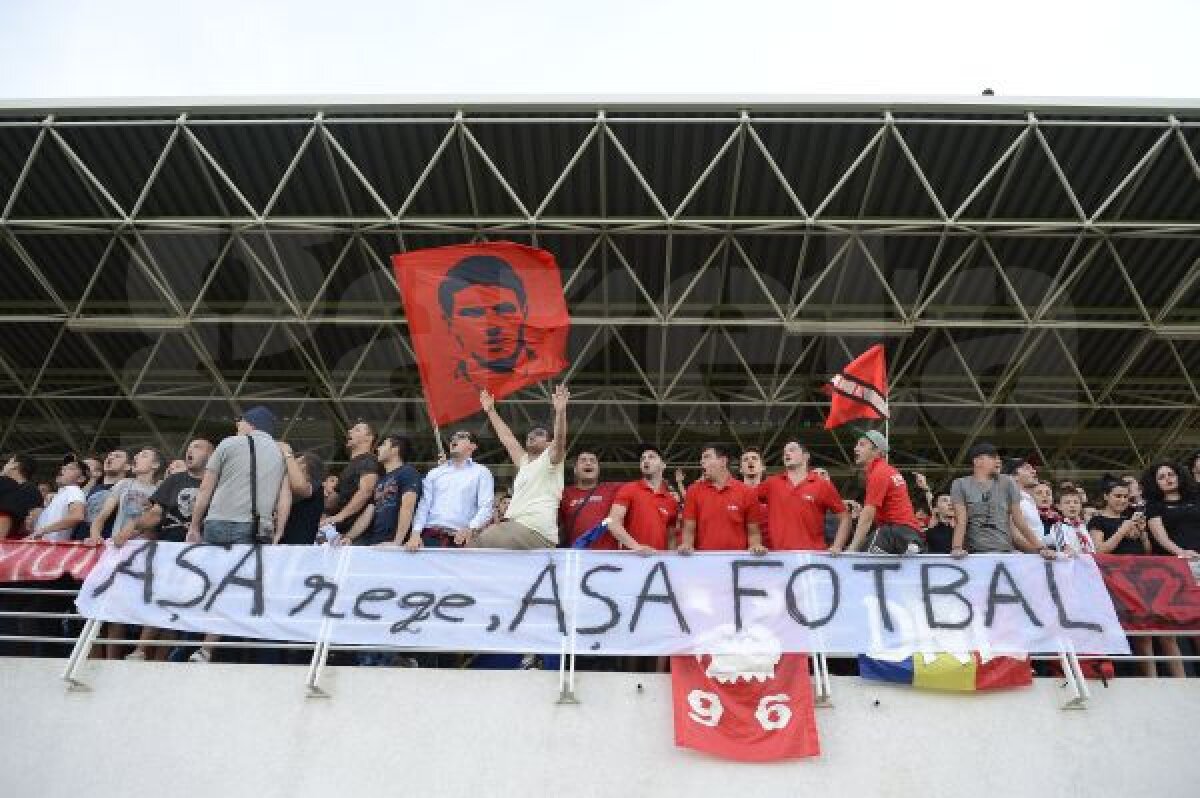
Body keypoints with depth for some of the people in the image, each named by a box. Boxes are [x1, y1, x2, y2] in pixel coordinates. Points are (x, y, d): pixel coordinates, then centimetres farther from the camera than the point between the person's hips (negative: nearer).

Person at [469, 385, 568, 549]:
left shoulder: (551, 459, 7)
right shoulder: (524, 462, 30)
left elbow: (560, 438, -12)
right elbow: (507, 437, 36)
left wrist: (560, 411, -28)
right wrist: (491, 411, 38)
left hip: (535, 529, -9)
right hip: (515, 526, 9)